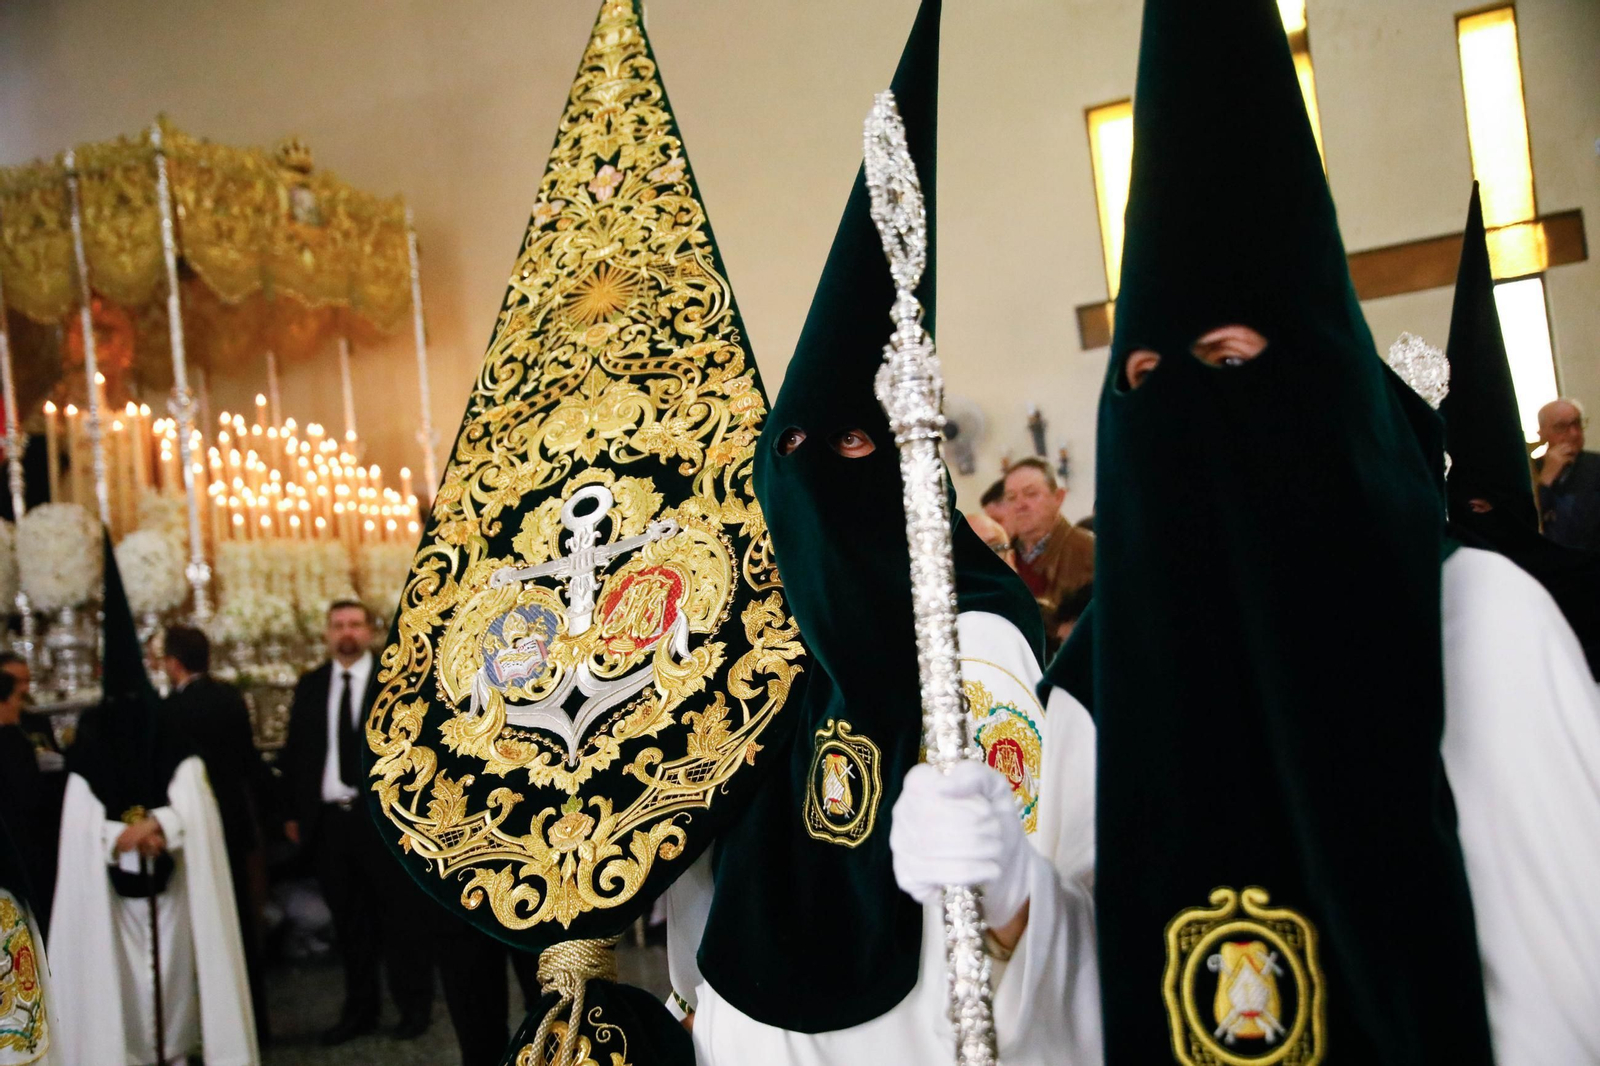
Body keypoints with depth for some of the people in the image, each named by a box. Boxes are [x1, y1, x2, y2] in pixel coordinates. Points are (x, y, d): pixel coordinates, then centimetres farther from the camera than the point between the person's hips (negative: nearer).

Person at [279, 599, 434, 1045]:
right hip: (328, 819, 4)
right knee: (349, 920, 13)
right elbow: (294, 751, 11)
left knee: (402, 913, 5)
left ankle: (414, 1005, 18)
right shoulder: (310, 685, 9)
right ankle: (359, 1010, 25)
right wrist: (292, 811, 5)